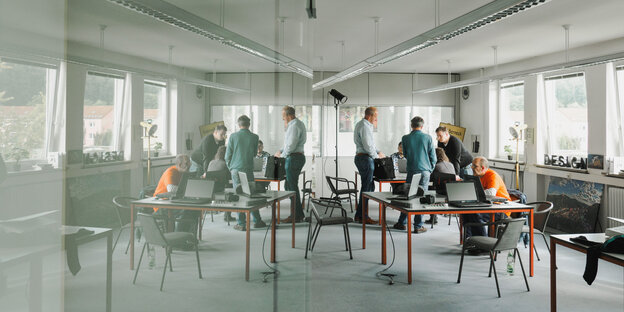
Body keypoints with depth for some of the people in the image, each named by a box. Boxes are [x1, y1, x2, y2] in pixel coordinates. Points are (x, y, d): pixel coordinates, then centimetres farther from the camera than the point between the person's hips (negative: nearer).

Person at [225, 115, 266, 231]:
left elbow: (228, 155, 1)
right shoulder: (254, 137, -1)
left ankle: (241, 224, 5)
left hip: (236, 169, 0)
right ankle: (257, 221, 16)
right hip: (248, 169, 1)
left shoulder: (233, 136, -2)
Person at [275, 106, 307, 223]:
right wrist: (281, 151, 13)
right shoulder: (299, 124, 18)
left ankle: (296, 216, -2)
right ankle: (299, 213, 18)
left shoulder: (294, 126, -15)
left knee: (292, 187, -6)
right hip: (299, 157, 10)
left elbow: (291, 145, -21)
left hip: (293, 158, -10)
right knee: (289, 186, 14)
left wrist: (282, 155, -5)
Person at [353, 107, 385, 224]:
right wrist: (377, 156, -5)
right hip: (365, 158, -11)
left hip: (360, 158, 11)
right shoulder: (365, 126, -14)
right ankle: (362, 216, -3)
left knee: (369, 186, 13)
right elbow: (367, 146, -20)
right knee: (366, 188, -7)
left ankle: (359, 214, 16)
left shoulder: (361, 124, 20)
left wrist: (378, 152, 14)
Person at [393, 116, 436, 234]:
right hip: (425, 171, -1)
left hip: (412, 170, 1)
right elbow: (433, 157, 1)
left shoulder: (405, 138, 0)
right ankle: (418, 226, 5)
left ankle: (401, 223, 15)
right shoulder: (428, 138, -2)